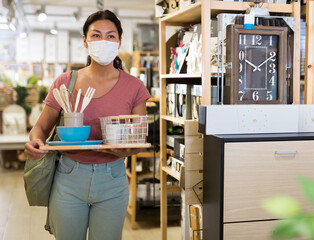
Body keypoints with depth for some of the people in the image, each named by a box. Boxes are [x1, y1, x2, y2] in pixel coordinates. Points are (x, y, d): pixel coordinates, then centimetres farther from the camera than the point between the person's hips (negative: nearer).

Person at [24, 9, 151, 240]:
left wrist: (127, 150, -21)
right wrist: (35, 142, -19)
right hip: (69, 177, 1)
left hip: (112, 179, 0)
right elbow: (41, 127, 4)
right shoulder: (65, 82, -1)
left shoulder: (134, 87, -2)